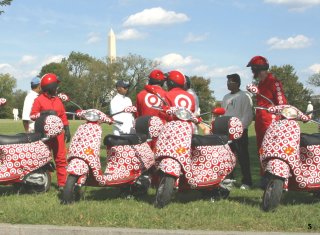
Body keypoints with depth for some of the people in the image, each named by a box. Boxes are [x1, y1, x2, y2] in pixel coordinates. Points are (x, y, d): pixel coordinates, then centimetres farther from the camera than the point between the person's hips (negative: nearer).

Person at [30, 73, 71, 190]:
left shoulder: (58, 100, 17)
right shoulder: (39, 100, 0)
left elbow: (63, 116, 17)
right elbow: (33, 115, -4)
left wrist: (67, 129, 9)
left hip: (58, 133, 4)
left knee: (61, 159, -1)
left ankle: (62, 183, 2)